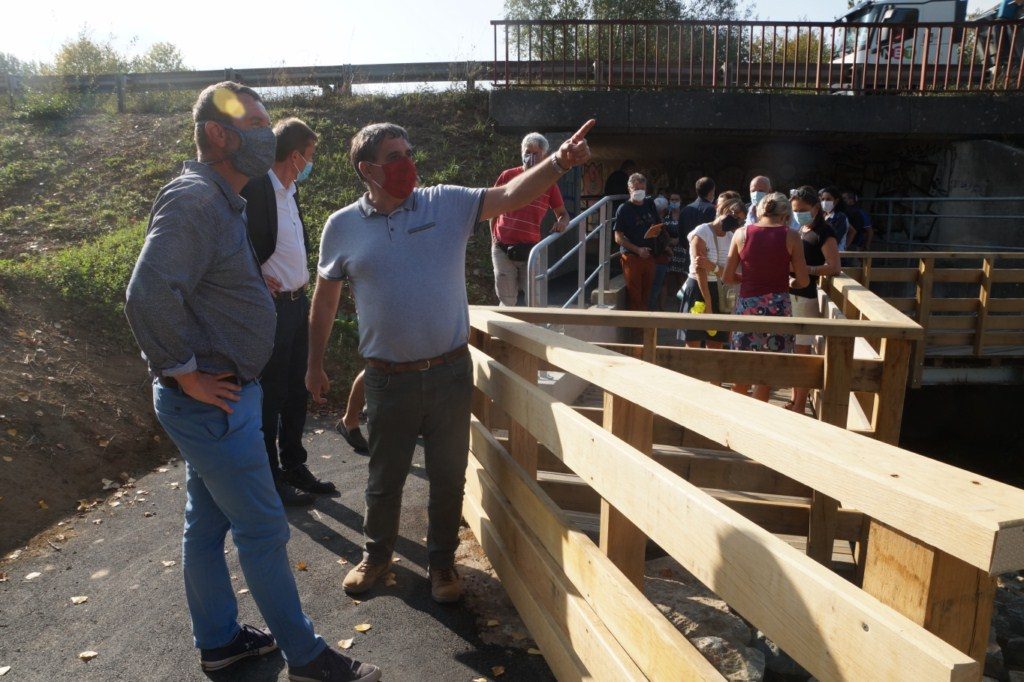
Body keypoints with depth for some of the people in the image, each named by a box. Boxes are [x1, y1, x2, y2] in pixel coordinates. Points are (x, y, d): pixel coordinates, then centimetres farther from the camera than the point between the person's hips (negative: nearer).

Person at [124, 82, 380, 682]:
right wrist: (186, 374, -22)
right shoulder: (194, 199, -19)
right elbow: (148, 296, -30)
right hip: (212, 401, -10)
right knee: (263, 529, 1)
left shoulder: (222, 201, 14)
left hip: (220, 399, 10)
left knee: (208, 523, 19)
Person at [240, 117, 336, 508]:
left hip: (298, 302, 9)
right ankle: (271, 480, 19)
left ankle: (294, 467, 32)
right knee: (270, 395, 4)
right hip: (271, 306, -9)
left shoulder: (289, 191, 12)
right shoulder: (253, 187, -16)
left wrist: (300, 277, 8)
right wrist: (255, 277, -18)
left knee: (296, 391, 17)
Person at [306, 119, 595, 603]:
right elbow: (325, 300, 10)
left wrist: (559, 162, -28)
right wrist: (315, 365, 14)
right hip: (388, 378, 0)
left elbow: (511, 195, -11)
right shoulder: (342, 227, 1)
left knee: (448, 476, 12)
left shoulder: (448, 204, -1)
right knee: (384, 477, 17)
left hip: (450, 372, 0)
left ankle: (442, 561, 35)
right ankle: (376, 554, 41)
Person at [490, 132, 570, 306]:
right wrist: (494, 235, 8)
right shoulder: (507, 176, 3)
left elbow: (563, 214, 11)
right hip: (502, 249, 0)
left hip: (530, 250, 1)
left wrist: (562, 222, -13)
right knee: (508, 302, 5)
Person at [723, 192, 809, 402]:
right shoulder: (790, 236, -3)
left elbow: (728, 277, 3)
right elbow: (803, 280, -2)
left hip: (747, 304, 2)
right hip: (778, 306, -1)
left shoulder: (741, 233, 1)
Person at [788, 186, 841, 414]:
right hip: (790, 294, 7)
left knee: (802, 351, -3)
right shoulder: (800, 230, 13)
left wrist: (804, 270, -27)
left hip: (807, 298, -7)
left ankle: (800, 406, 5)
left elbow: (834, 267, -19)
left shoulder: (824, 233, -9)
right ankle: (795, 399, 24)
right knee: (793, 348, 13)